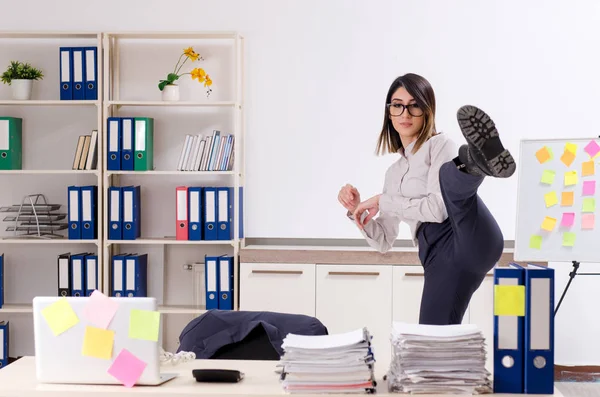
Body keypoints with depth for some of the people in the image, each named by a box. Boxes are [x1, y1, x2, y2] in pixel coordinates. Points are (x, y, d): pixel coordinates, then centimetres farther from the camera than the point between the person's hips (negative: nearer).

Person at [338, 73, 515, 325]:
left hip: (472, 241, -6)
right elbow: (383, 241, 32)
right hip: (438, 258, 6)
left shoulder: (439, 144, 12)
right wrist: (356, 210, 16)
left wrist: (382, 202, 4)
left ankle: (481, 159, -68)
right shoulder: (394, 173, 31)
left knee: (450, 173, -35)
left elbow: (438, 208, -4)